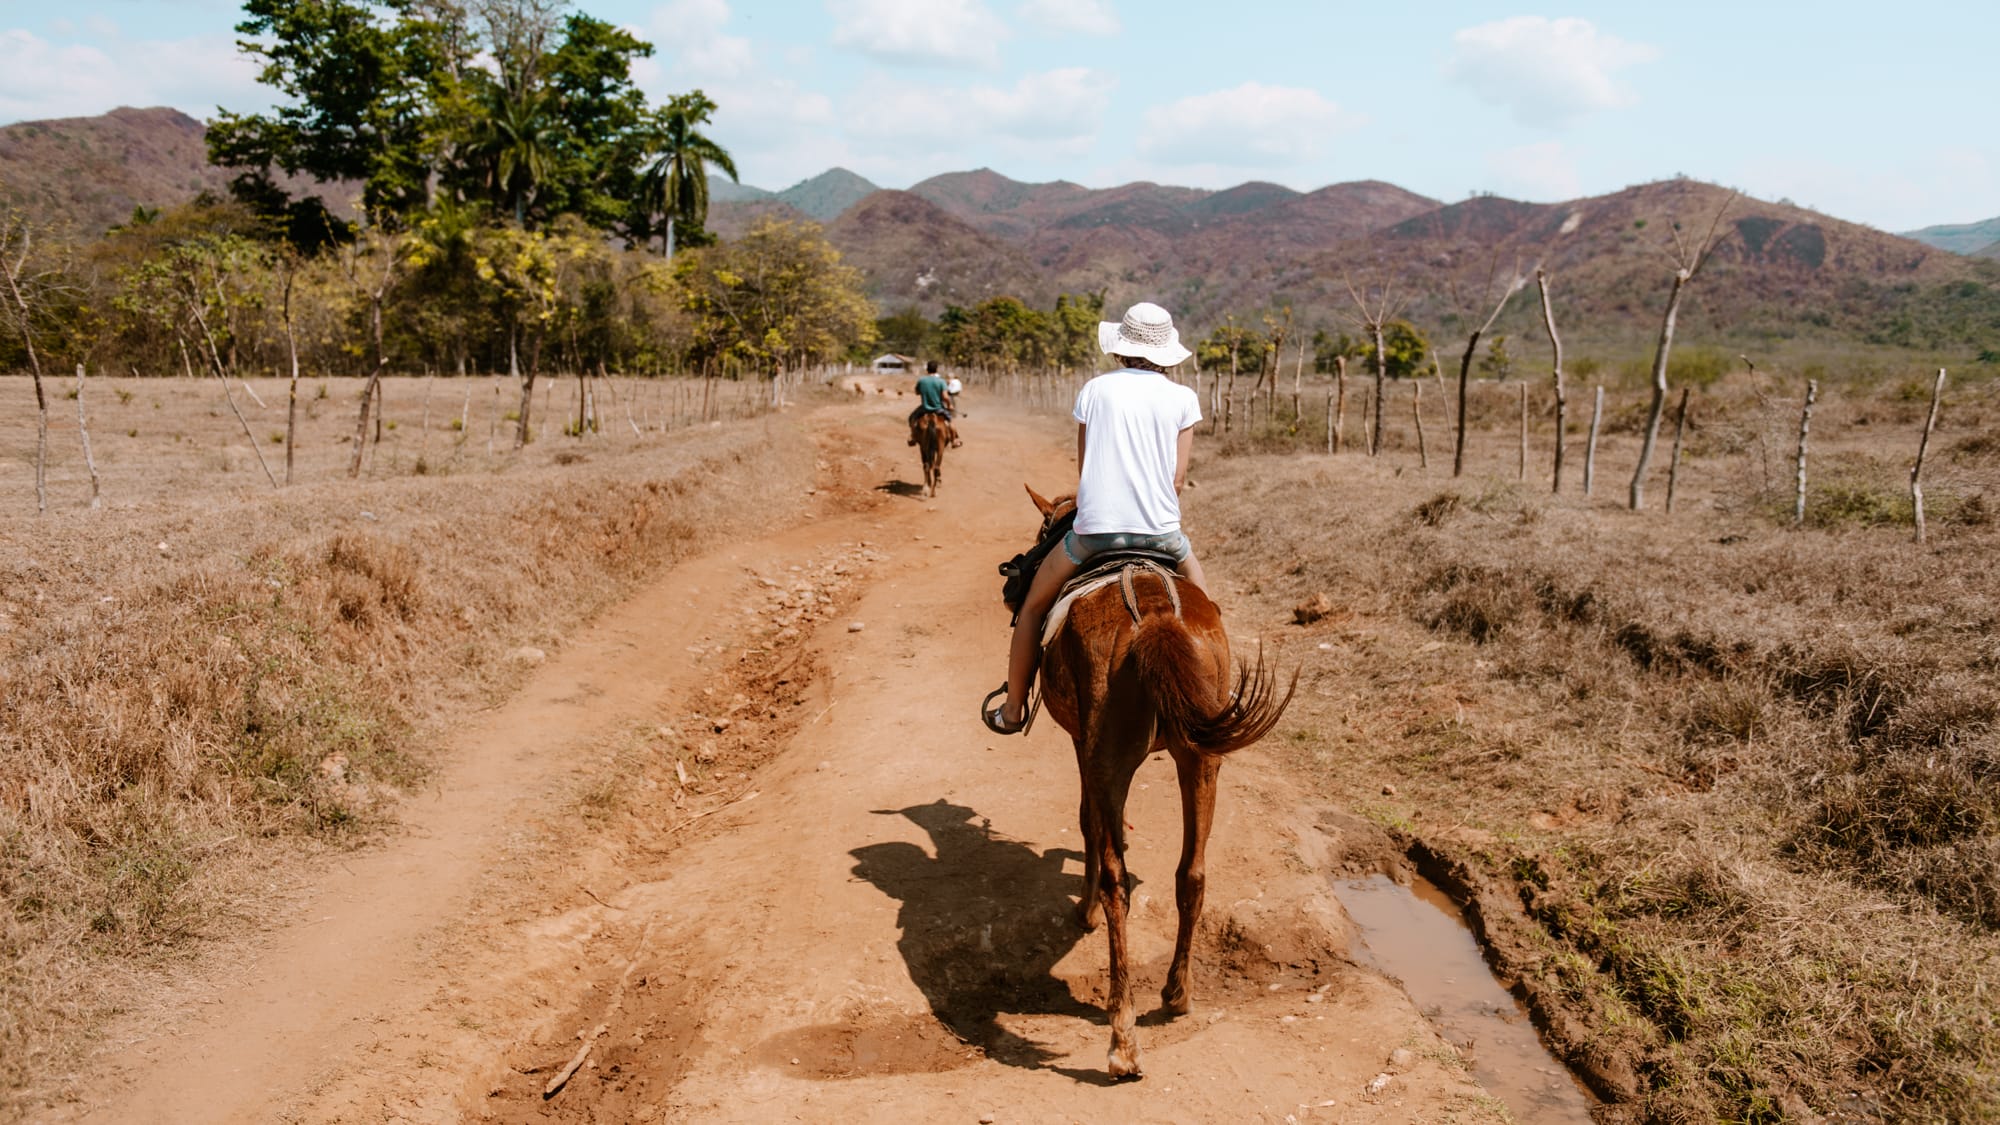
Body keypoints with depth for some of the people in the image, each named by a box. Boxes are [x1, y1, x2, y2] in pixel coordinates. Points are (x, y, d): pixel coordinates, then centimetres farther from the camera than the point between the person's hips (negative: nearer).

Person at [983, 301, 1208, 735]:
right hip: (1161, 531, 1)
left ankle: (1013, 711, 24)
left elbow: (1084, 469, 9)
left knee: (1034, 606, 20)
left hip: (1095, 528, 0)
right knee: (1195, 582, 31)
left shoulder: (1095, 390, 6)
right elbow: (1178, 478, 3)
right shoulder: (1182, 398, 5)